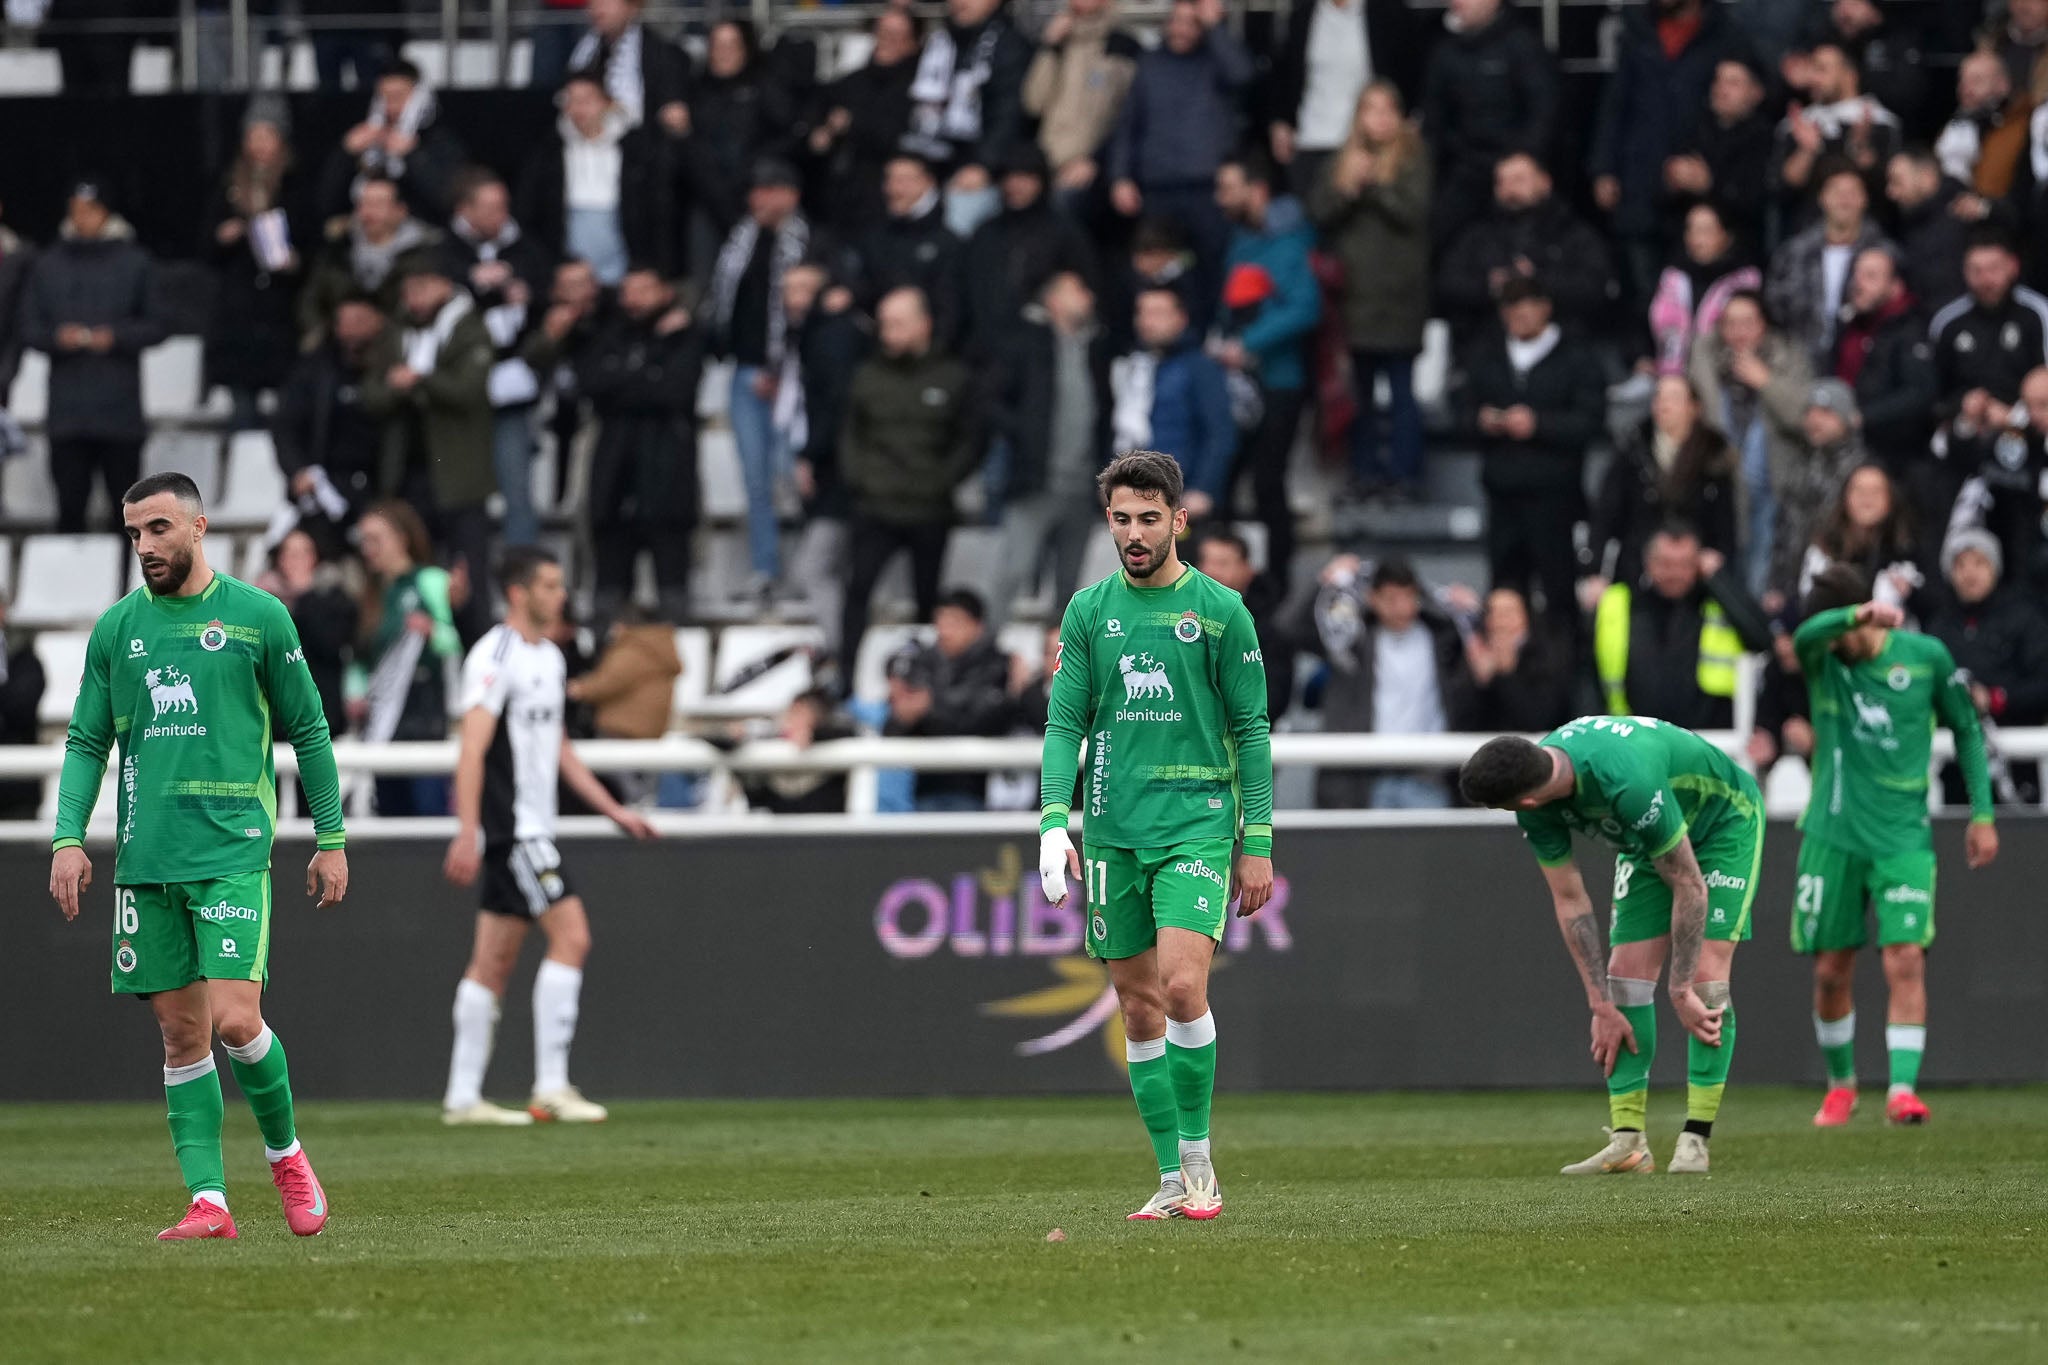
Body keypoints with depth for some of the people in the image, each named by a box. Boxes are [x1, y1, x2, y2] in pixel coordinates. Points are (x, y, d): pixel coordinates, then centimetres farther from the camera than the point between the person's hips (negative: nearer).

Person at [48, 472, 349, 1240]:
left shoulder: (256, 616, 1)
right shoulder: (116, 629, 10)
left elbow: (309, 732, 6)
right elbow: (87, 743, 12)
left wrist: (331, 839, 4)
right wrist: (68, 838, -1)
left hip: (233, 851, -4)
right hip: (146, 859, 4)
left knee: (236, 1020, -14)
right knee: (181, 1034, 3)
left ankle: (284, 1151, 11)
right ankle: (208, 1200, 5)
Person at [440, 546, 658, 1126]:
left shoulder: (549, 657, 17)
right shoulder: (495, 656, -13)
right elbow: (472, 749, -19)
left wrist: (613, 810, 23)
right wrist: (467, 833, -26)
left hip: (530, 828, 9)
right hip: (509, 827, -9)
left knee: (496, 958, 8)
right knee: (571, 934, -12)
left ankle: (463, 1097, 9)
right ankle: (551, 1087, -12)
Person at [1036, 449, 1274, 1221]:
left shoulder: (1221, 611, 0)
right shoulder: (1089, 611, 9)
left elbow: (1250, 732, 2)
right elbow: (1065, 724, 8)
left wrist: (1258, 844, -3)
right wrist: (1055, 820, -7)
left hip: (1197, 820, -4)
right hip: (1113, 830, 4)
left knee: (1182, 984, -20)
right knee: (1139, 1010, 4)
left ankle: (1198, 1156, -6)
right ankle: (1174, 1180, 11)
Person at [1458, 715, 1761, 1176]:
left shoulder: (1627, 783, -44)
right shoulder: (1539, 810, -21)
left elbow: (1689, 887, -33)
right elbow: (1570, 901, -10)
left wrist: (1681, 992, -27)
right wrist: (1601, 1005, -12)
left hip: (1725, 822, -7)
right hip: (1648, 842, 7)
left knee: (1706, 975, -18)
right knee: (1626, 973, -6)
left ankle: (1695, 1139, -14)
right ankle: (1629, 1142, -5)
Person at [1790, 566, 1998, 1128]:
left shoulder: (1927, 656, 0)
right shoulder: (1823, 656, 0)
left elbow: (1967, 729, 12)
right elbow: (1805, 635, -26)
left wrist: (1982, 813, 8)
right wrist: (1860, 616, -46)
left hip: (1903, 838, -1)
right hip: (1832, 835, 1)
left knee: (1905, 960, -14)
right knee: (1831, 970, 5)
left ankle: (1902, 1089, -16)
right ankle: (1841, 1084, 24)